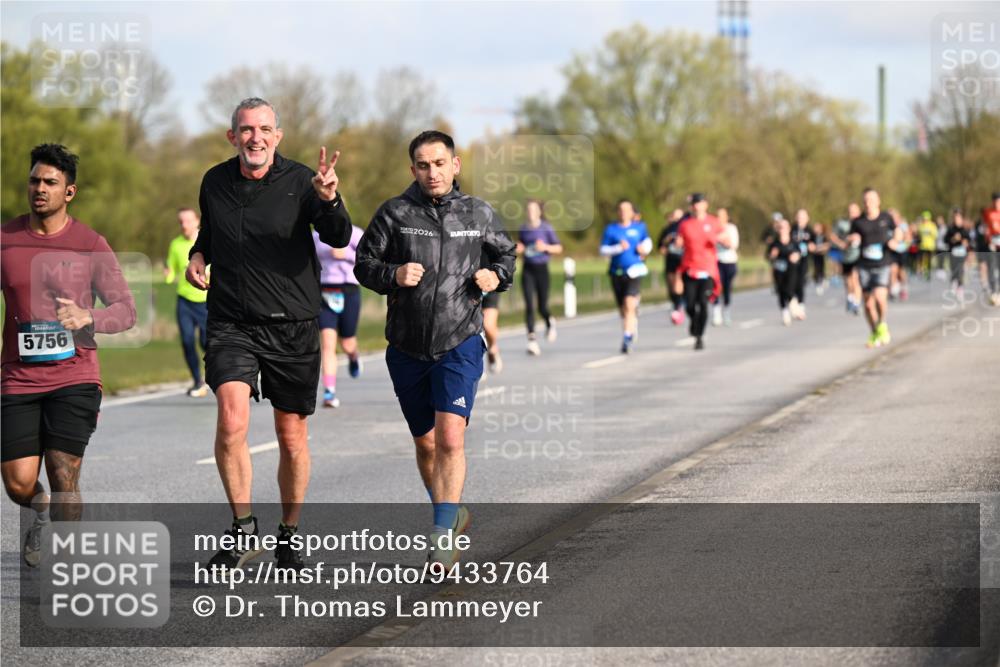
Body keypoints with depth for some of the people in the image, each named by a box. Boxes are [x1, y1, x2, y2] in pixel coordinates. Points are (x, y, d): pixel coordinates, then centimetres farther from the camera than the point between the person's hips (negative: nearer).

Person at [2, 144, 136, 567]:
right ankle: (42, 512, 33)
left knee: (63, 478, -12)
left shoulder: (91, 245, 0)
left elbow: (126, 310, 0)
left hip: (74, 378, -2)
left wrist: (87, 318, -19)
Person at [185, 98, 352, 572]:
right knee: (231, 420, -21)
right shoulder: (215, 183, 5)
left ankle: (289, 535, 26)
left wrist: (329, 200, -40)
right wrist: (198, 256, 3)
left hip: (293, 326, -1)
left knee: (292, 436, 7)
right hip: (232, 324, 1)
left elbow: (338, 239, -21)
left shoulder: (300, 181, -6)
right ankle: (243, 528, -7)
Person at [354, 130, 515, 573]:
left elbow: (505, 255, 18)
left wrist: (496, 276, -4)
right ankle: (453, 515, 37)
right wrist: (393, 275, -20)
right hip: (407, 349, 2)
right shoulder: (394, 213, -2)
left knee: (450, 438, -18)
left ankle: (442, 536, -17)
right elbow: (364, 264, 1)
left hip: (460, 343, -2)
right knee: (426, 443, 14)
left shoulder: (479, 214, 3)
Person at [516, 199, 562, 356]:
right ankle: (532, 340, -11)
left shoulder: (546, 228, -4)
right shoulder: (523, 229, 6)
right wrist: (519, 249, -3)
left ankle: (550, 322, 38)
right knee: (529, 305, -10)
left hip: (541, 268, -2)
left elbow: (558, 248, 1)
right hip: (528, 269, 2)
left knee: (542, 307, 2)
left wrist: (546, 247, -16)